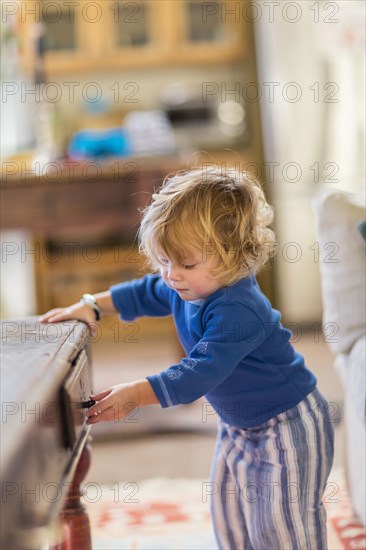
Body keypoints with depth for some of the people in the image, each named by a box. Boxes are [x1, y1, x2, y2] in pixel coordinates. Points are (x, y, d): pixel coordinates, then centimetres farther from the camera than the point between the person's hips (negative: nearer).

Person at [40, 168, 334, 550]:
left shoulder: (236, 311, -34)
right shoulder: (186, 288, -4)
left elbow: (199, 374, -39)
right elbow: (145, 293, 17)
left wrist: (135, 394, -45)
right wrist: (91, 307, 10)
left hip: (288, 423, -9)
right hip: (238, 424, 9)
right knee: (227, 505, 16)